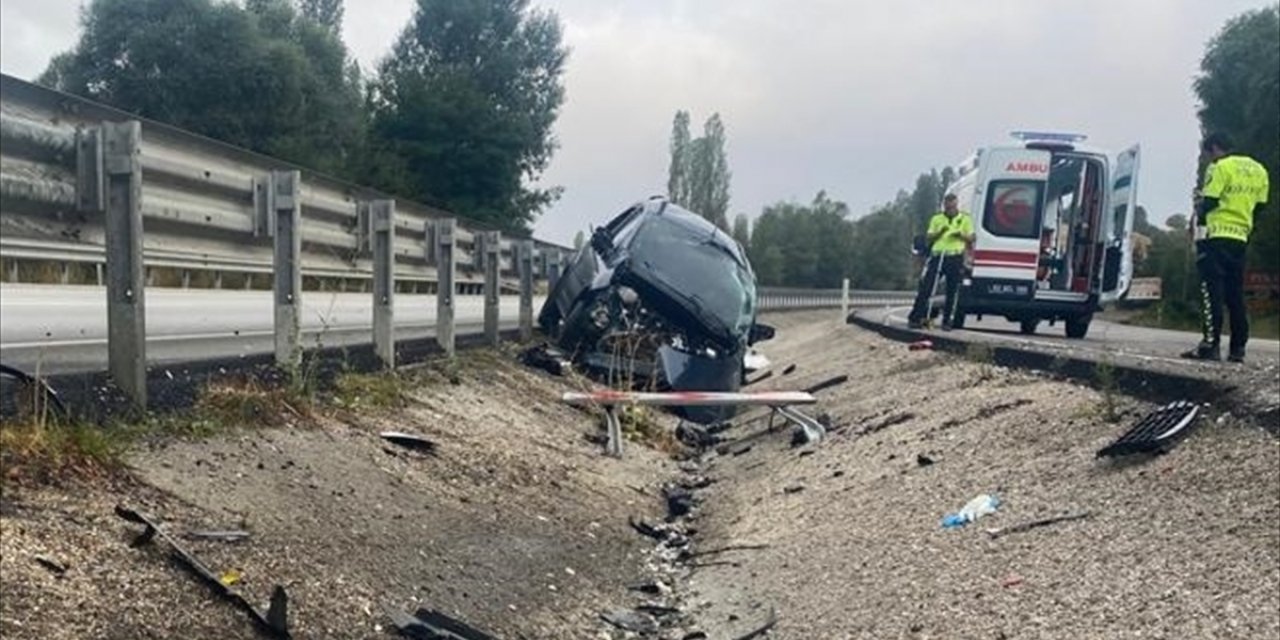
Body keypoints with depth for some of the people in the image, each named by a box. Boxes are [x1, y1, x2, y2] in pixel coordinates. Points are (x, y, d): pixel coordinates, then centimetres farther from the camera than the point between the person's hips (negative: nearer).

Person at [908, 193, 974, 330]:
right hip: (937, 256, 1)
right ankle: (915, 318, -4)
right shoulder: (936, 219, 13)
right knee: (925, 288, -6)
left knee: (952, 291, 1)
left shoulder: (965, 219, 10)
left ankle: (947, 321, 9)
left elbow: (971, 238, 7)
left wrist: (960, 235, -13)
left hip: (955, 258, -1)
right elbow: (928, 238, 10)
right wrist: (939, 233, -9)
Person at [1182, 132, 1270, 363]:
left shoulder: (1220, 167, -9)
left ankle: (1210, 344, -14)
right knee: (1235, 295, 10)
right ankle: (1238, 348, 10)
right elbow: (1259, 206, 15)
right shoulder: (1258, 170, 15)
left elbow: (1209, 203, -14)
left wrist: (1199, 214, 6)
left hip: (1215, 235, -7)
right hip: (1240, 238, 7)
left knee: (1211, 291, -8)